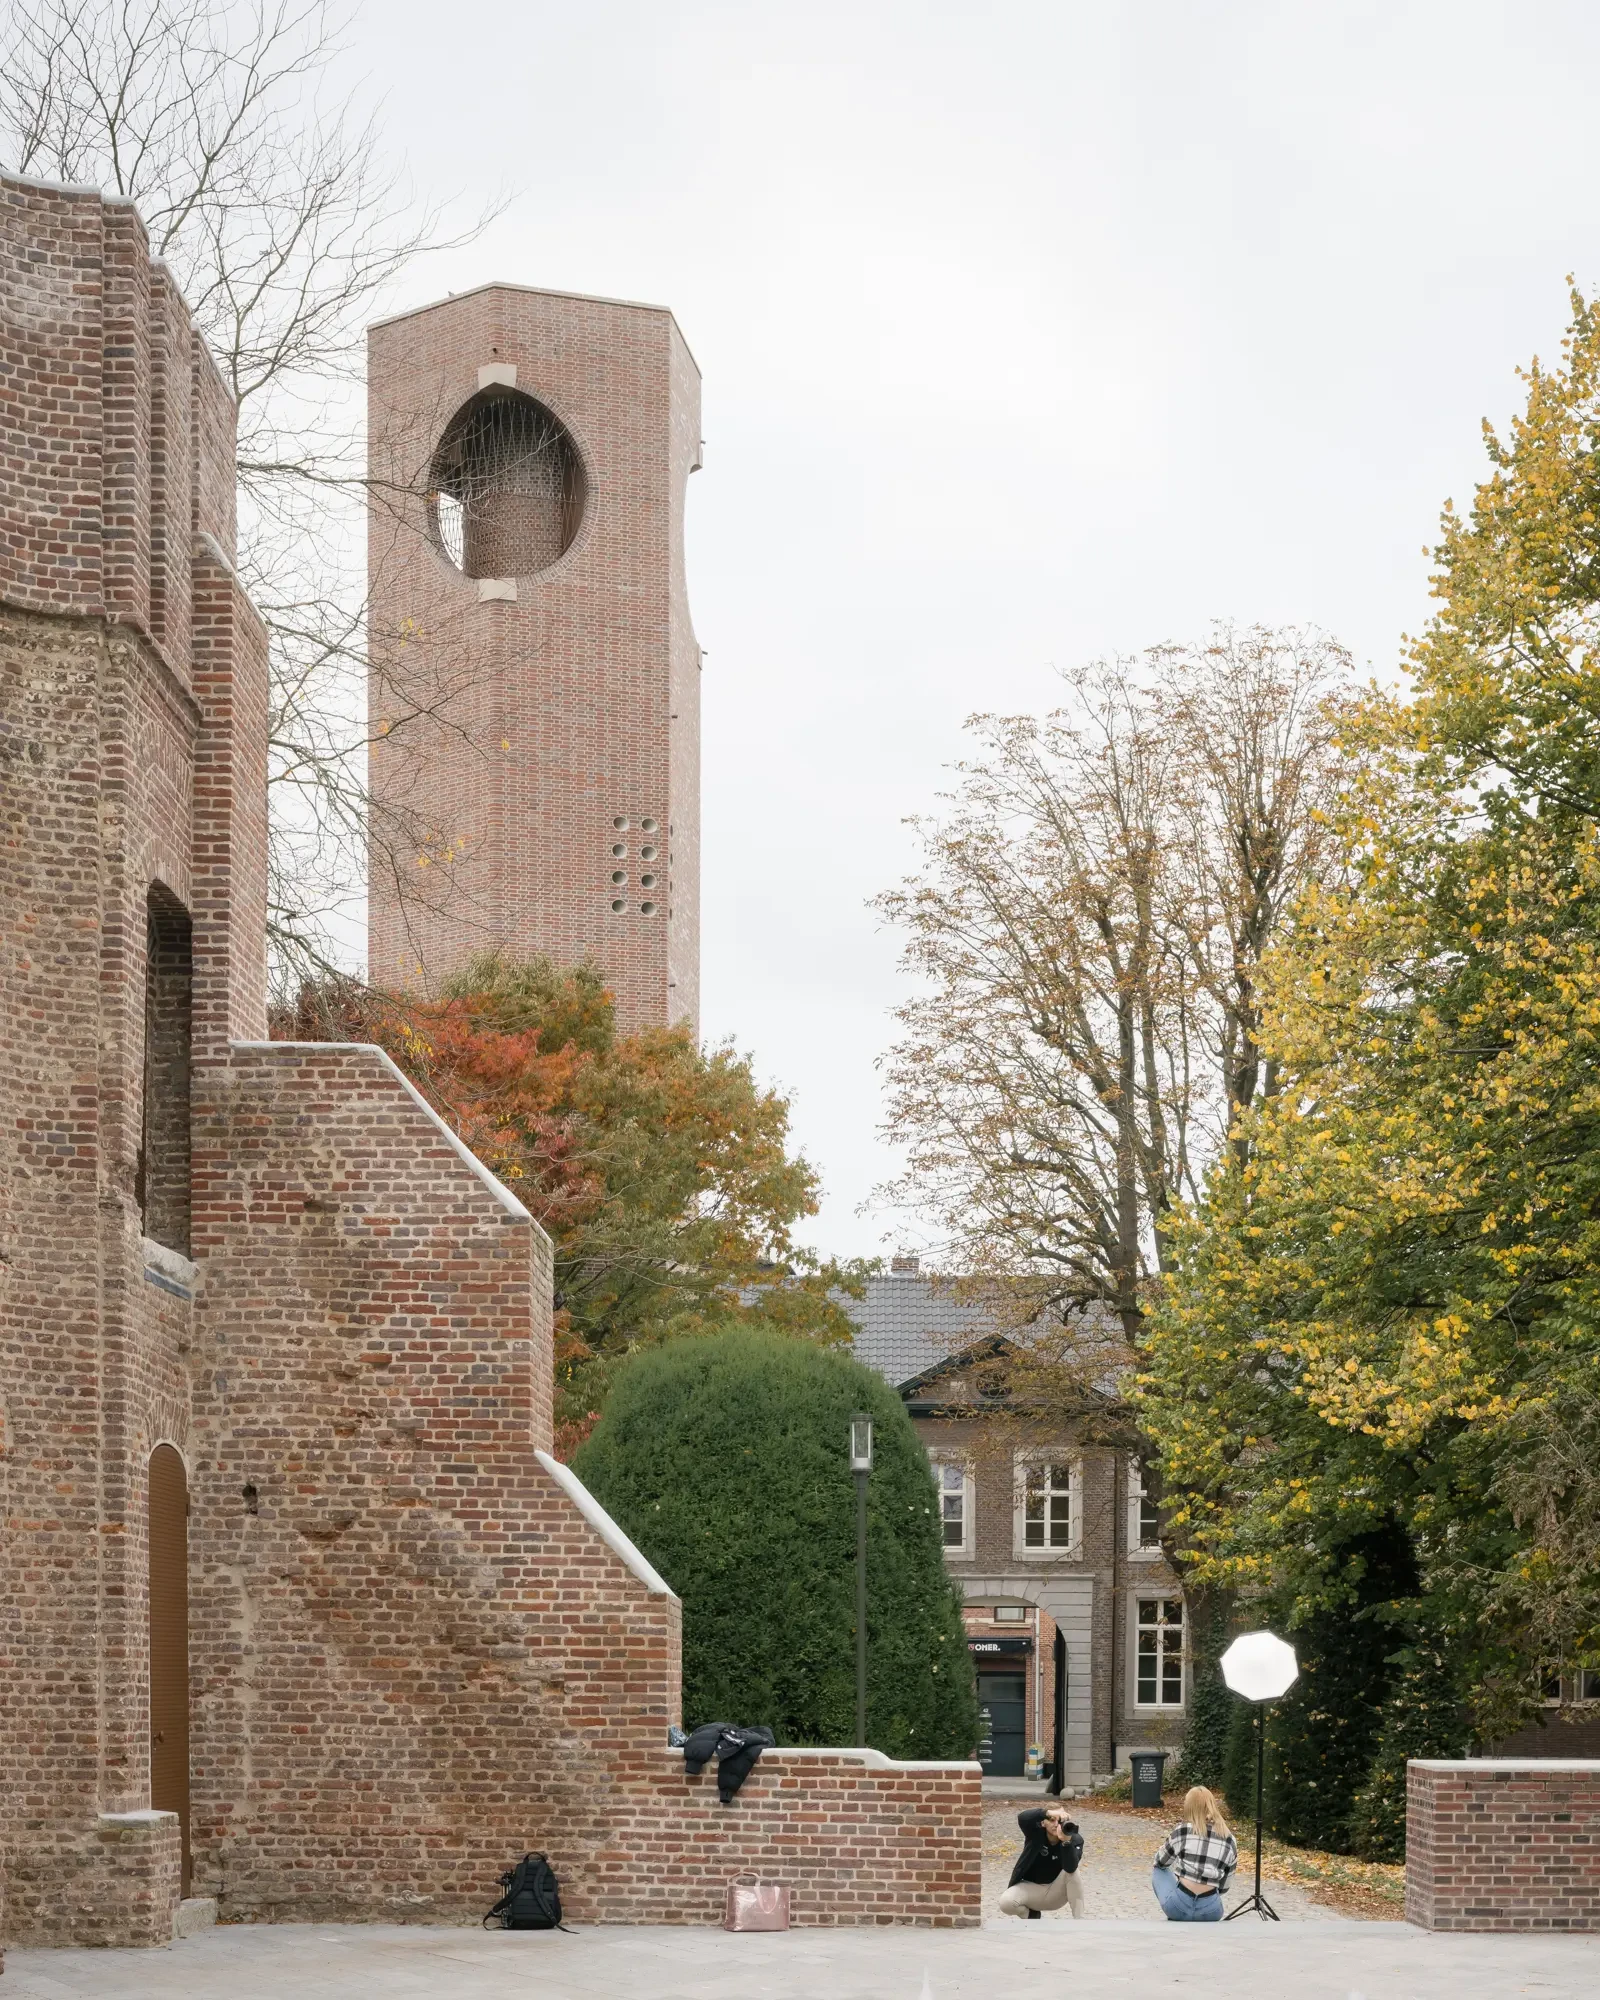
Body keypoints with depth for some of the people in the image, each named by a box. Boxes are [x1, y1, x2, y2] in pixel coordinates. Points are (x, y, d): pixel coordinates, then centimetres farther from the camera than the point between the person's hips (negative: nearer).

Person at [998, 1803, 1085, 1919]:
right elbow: (1022, 1818, -41)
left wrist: (1066, 1841, -52)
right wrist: (1048, 1813, -57)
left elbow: (1070, 1868, -35)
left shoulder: (1074, 1839, -16)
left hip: (1056, 1892, 0)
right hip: (1031, 1888, 0)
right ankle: (1032, 1915, 6)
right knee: (1006, 1902, -31)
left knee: (1072, 1871, -32)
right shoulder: (1036, 1832, -16)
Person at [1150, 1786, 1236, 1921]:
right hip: (1210, 1911, 3)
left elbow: (1161, 1862, 19)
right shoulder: (1230, 1840, 7)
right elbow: (1224, 1885, 12)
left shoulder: (1182, 1830, 1)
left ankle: (1176, 1920, 20)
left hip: (1179, 1906, -3)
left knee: (1158, 1870, 28)